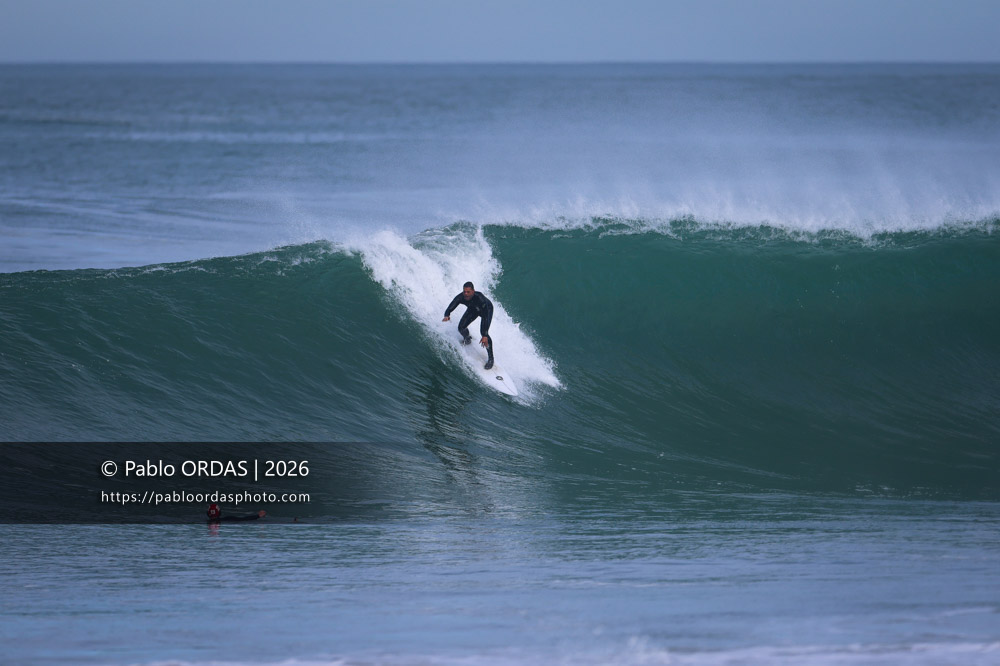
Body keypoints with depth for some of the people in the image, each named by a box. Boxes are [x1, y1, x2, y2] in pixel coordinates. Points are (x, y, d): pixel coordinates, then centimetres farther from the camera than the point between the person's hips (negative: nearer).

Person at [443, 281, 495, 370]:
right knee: (461, 328, -10)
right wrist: (447, 316, -58)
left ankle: (490, 358, -2)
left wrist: (485, 336, -50)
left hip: (487, 309, -4)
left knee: (484, 332, -21)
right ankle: (467, 339, 30)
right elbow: (449, 309, -31)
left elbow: (485, 317, -44)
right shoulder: (460, 298, -34)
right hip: (473, 309, 4)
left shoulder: (480, 299, -45)